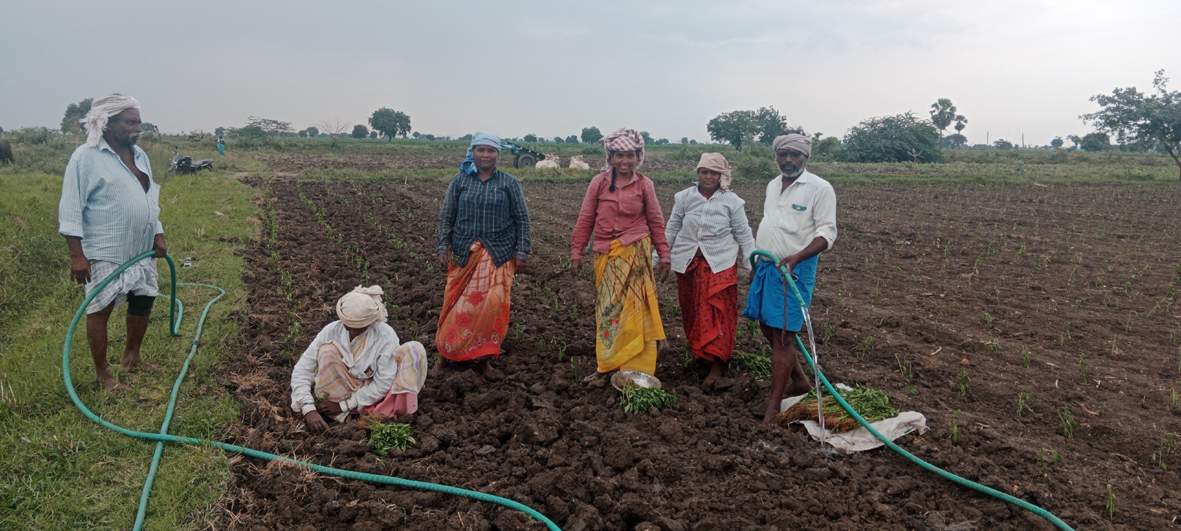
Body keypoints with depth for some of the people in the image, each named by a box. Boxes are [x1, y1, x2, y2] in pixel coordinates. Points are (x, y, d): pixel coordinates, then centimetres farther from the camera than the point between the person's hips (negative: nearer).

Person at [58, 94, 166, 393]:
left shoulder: (139, 155, 9)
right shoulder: (86, 157, -13)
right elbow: (70, 209, -14)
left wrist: (157, 234, 11)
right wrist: (76, 254, -18)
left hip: (141, 249, 8)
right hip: (104, 253, -8)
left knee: (144, 300, 15)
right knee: (100, 309, -1)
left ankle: (131, 357, 34)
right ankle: (103, 375, 11)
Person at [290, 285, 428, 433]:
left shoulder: (386, 336, -20)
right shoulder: (332, 331, -16)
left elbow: (383, 383, -18)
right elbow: (301, 370, -16)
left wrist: (345, 405, -20)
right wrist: (308, 409, -29)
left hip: (372, 395, -1)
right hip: (338, 391, 1)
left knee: (413, 349, -20)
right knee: (328, 351, -26)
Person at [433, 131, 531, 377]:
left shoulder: (510, 183, 3)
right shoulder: (460, 181, 6)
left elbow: (522, 220, 3)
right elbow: (446, 216, 8)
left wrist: (522, 253, -2)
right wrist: (443, 247, -1)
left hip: (498, 256, -1)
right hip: (464, 253, 1)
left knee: (493, 305, -2)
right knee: (459, 304, 1)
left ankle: (485, 358, 12)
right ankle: (445, 355, 14)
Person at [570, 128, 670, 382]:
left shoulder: (644, 185, 3)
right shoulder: (599, 183, 3)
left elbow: (655, 221, 9)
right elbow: (585, 220, 6)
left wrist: (663, 255, 7)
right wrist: (576, 252, 3)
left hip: (635, 253, -2)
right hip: (606, 254, 2)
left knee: (633, 309, -4)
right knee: (607, 310, 6)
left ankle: (634, 369, 2)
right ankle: (606, 365, 14)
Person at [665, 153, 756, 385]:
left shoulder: (731, 201, -1)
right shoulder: (685, 197, 3)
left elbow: (744, 234, 4)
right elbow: (671, 229, 11)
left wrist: (754, 264, 1)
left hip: (719, 264, -2)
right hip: (688, 262, 3)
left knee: (717, 313, -6)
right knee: (691, 311, 9)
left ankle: (716, 363, 0)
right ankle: (698, 352, 26)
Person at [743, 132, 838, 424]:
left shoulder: (819, 188, -10)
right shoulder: (773, 185, 13)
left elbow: (827, 233, -14)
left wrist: (794, 258, -27)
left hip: (795, 269, -8)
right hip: (767, 266, 8)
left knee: (782, 334, -8)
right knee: (767, 326, 14)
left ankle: (773, 407, -5)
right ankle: (800, 381, 32)